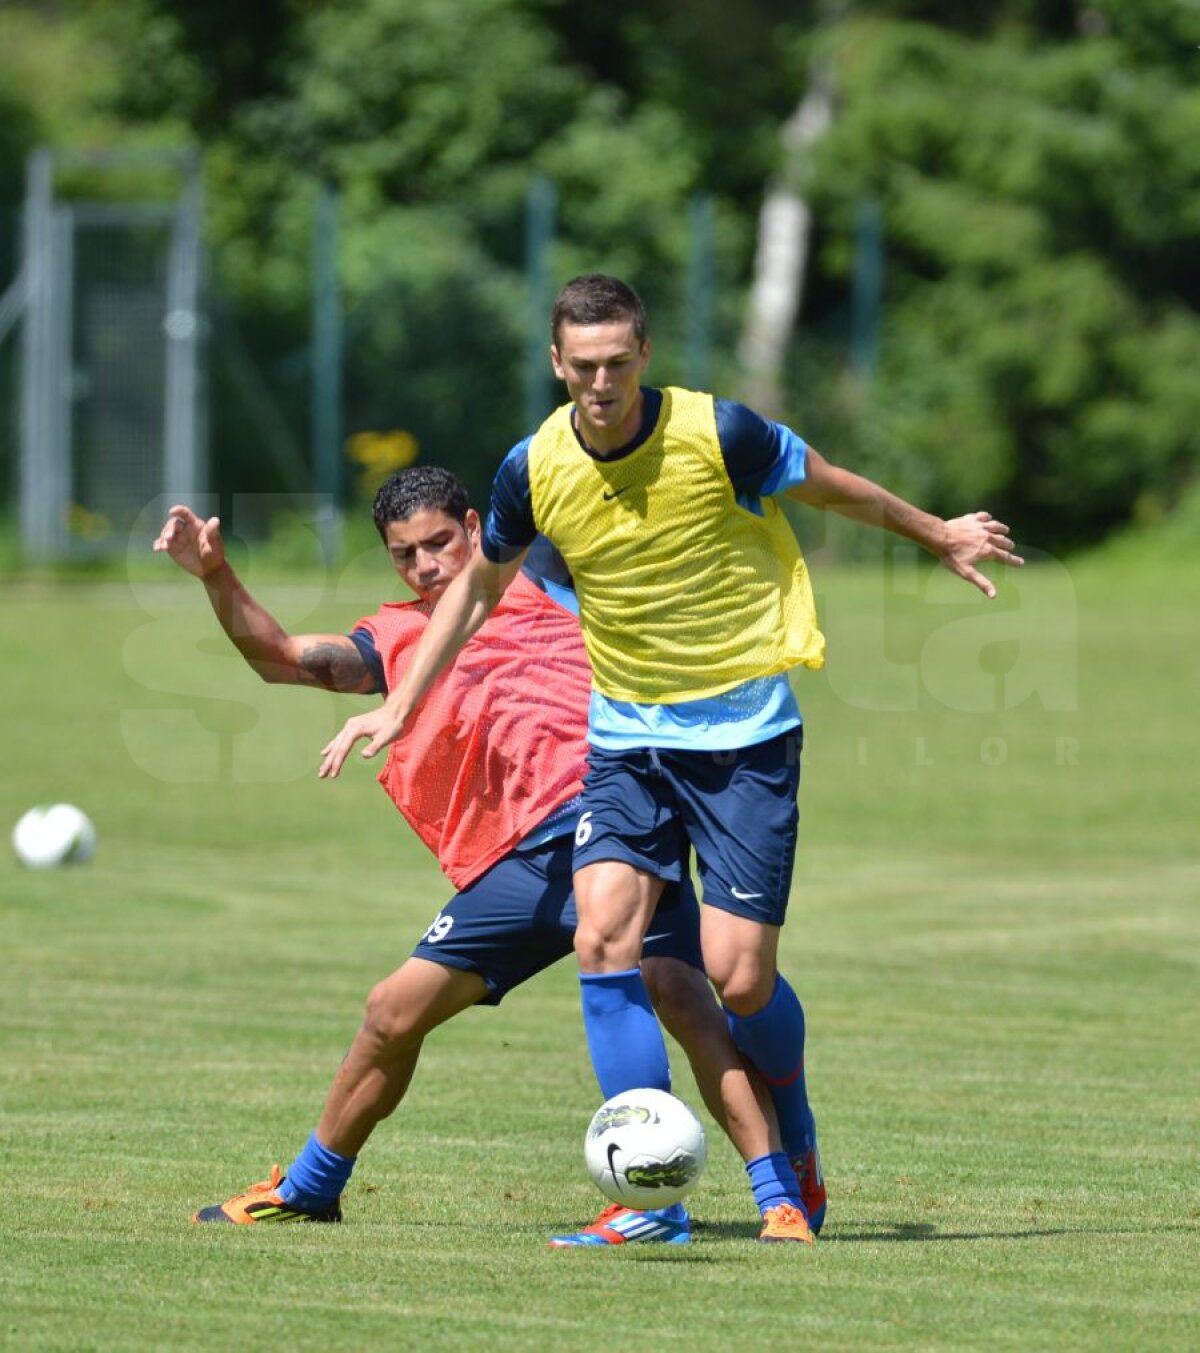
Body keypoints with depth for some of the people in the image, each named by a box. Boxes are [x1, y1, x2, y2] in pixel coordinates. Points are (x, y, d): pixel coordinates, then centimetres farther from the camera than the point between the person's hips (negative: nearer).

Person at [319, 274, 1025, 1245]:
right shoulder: (536, 468, -5)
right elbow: (481, 584, 14)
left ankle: (796, 1134, 25)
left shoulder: (719, 435, -16)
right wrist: (399, 706, 12)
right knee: (603, 938, -16)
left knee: (739, 977, -7)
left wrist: (939, 536, 18)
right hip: (628, 731, 3)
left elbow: (831, 487, 4)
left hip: (745, 729, -3)